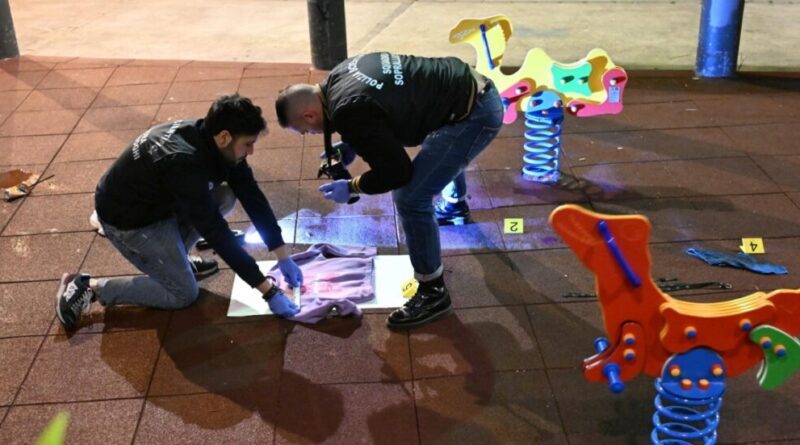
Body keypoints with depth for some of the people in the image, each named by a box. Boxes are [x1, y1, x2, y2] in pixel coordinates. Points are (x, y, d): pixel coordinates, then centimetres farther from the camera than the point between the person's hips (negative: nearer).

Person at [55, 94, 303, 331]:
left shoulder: (211, 140, -12)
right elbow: (217, 234, -34)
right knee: (184, 294, -3)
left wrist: (283, 257, -7)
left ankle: (174, 258, 13)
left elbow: (251, 195, -6)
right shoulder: (185, 164, -37)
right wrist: (268, 291, -30)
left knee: (226, 196, -3)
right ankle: (88, 287, 0)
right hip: (127, 219, -8)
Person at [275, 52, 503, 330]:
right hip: (473, 86, 10)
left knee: (411, 199, -11)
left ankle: (433, 293, 3)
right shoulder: (341, 75, 6)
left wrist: (352, 188, -1)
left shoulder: (347, 114, -21)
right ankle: (456, 204, 70)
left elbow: (397, 170, -17)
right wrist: (351, 146, 14)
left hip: (475, 114, -10)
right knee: (443, 149, 39)